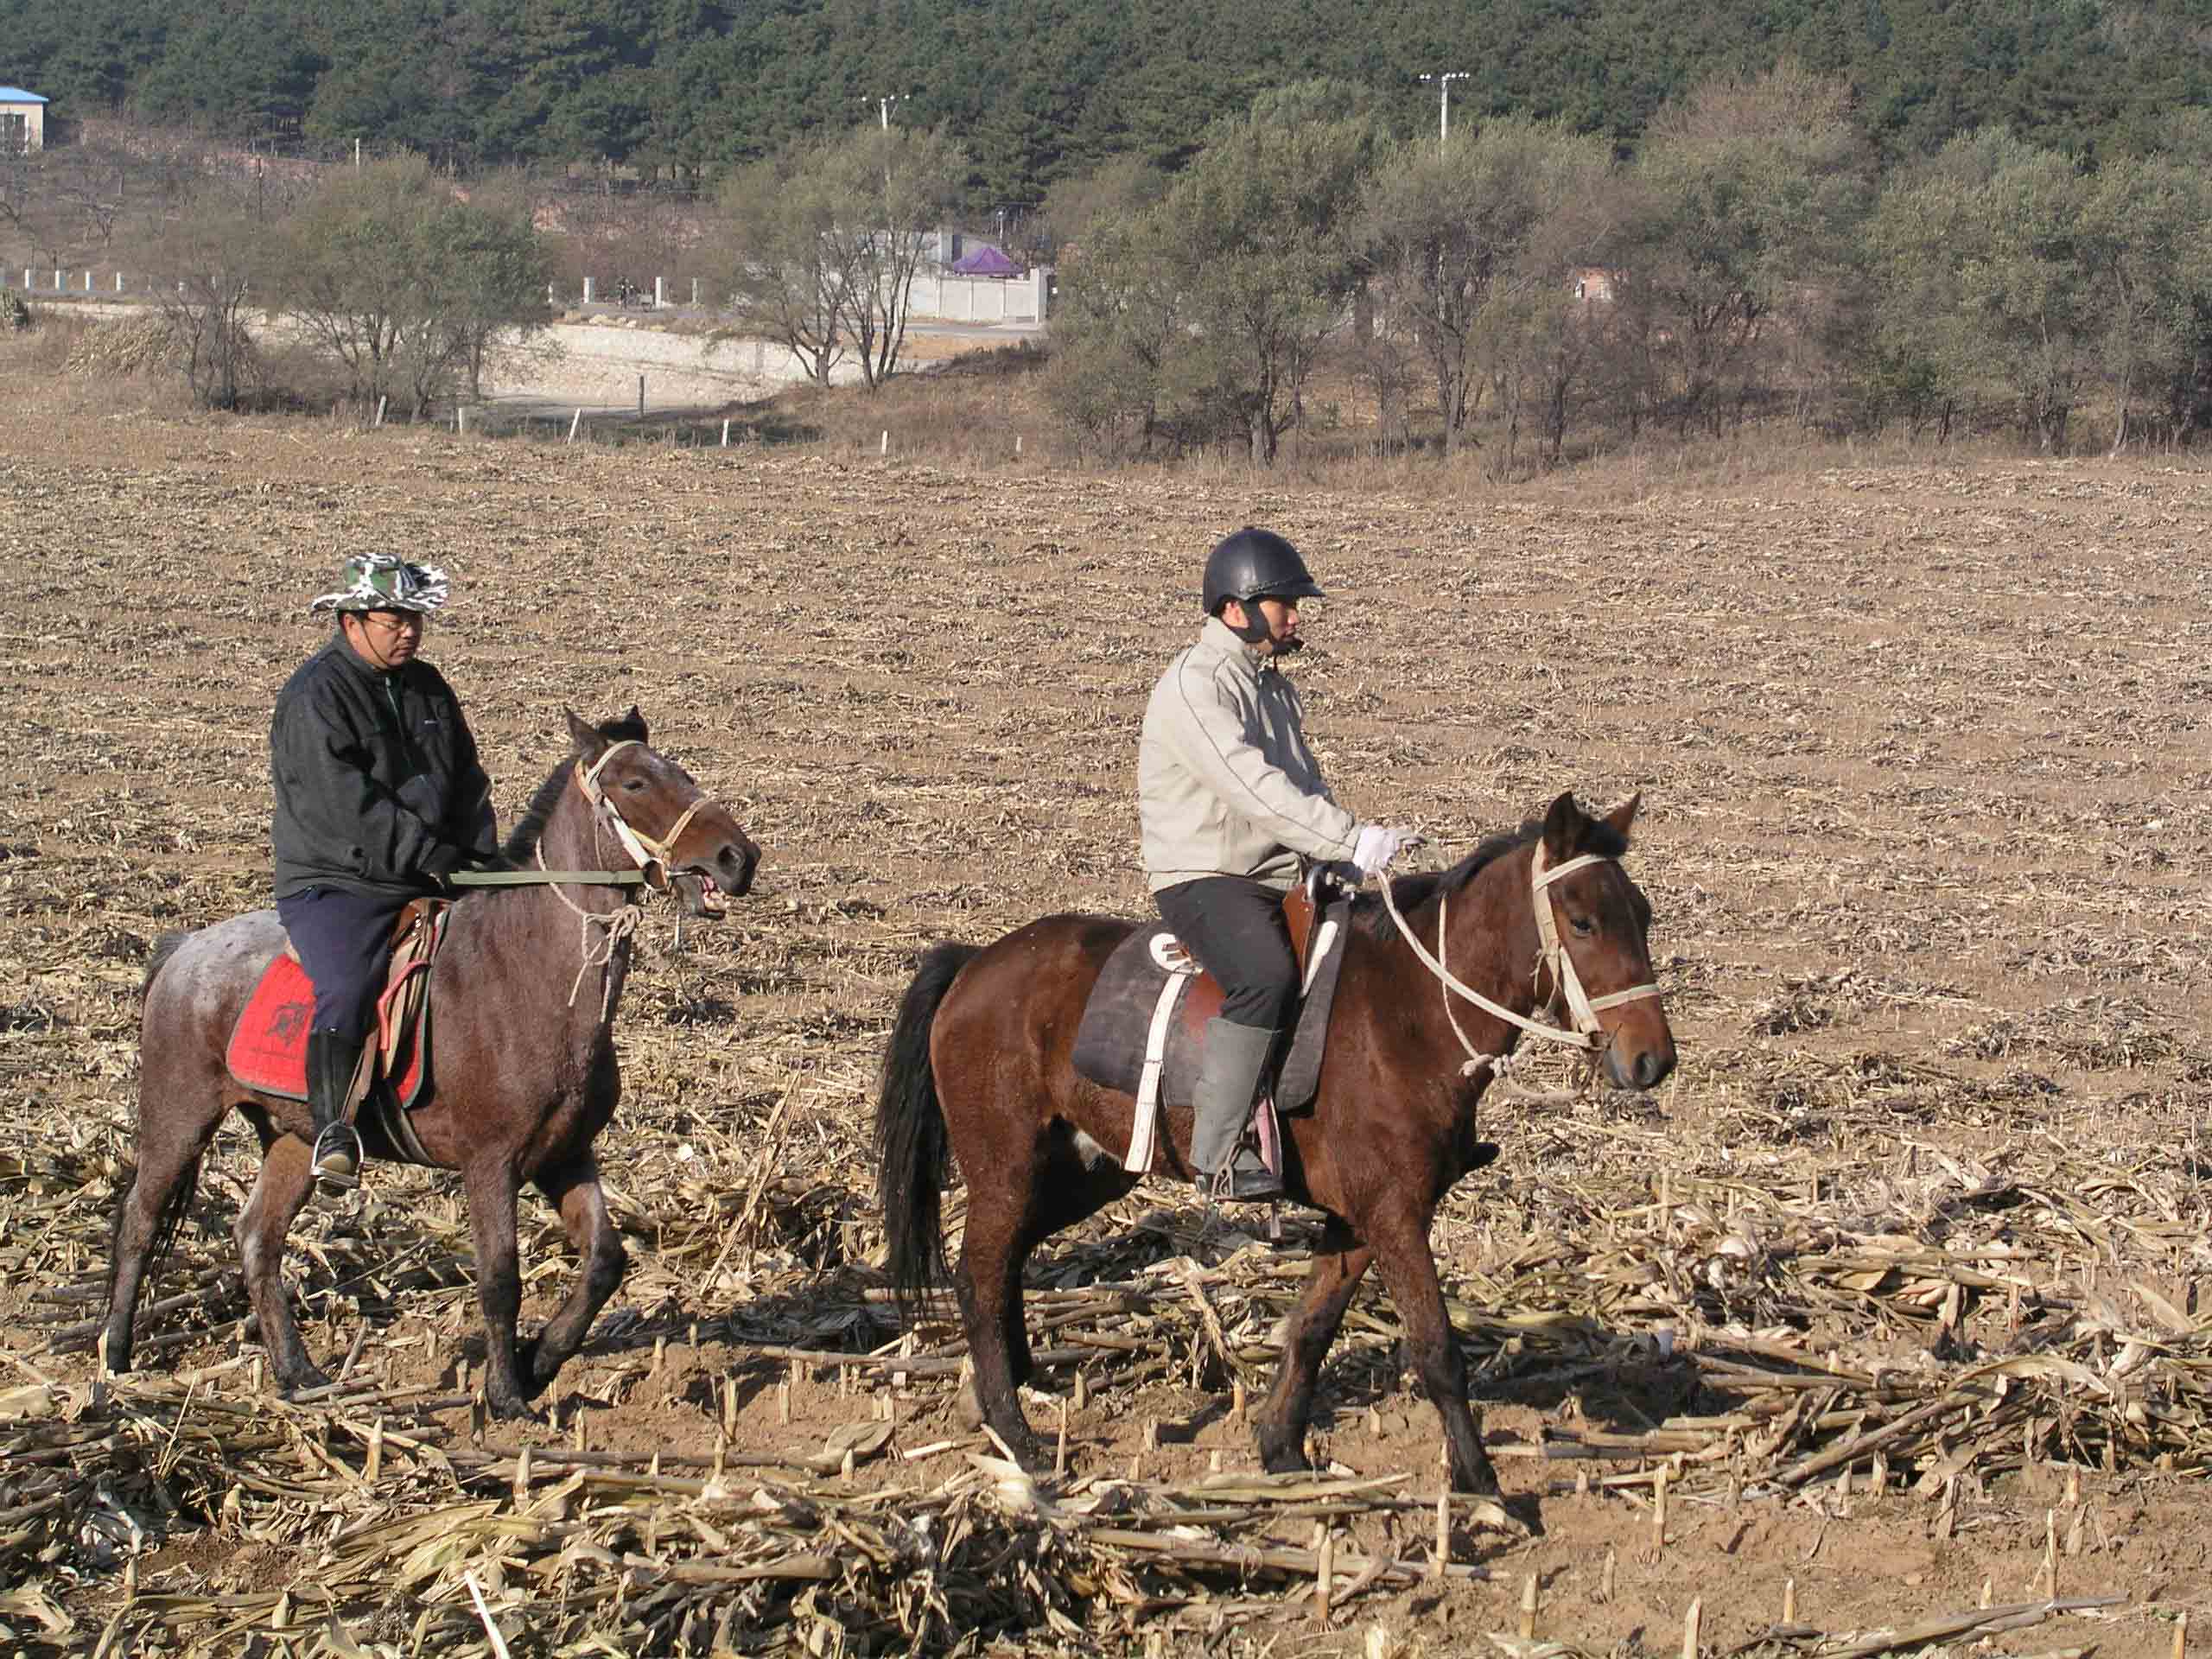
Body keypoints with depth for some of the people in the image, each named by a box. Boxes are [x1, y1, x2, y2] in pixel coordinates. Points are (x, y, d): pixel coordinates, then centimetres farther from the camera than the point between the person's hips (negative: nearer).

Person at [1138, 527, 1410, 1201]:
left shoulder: (1272, 684, 18)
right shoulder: (1195, 685, -14)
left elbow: (1305, 786, 22)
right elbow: (1252, 788, -25)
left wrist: (1347, 854, 3)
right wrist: (1350, 841, -31)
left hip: (1278, 876, 10)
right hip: (1202, 877, -10)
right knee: (1267, 975, -35)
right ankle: (1218, 1151, -32)